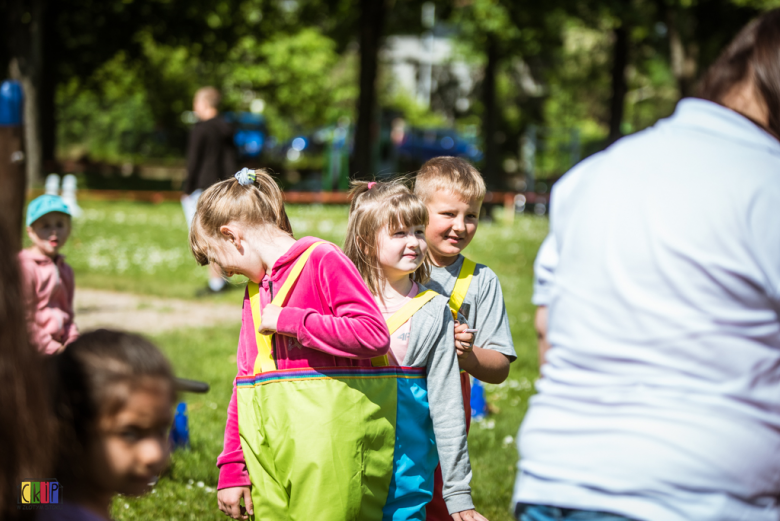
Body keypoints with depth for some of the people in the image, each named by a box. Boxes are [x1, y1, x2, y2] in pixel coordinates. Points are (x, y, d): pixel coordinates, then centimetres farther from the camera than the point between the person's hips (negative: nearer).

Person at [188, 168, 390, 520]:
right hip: (267, 451, 7)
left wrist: (288, 321, -13)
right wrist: (232, 470, 13)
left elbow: (374, 336, -18)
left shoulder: (322, 260, -5)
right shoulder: (254, 290, 18)